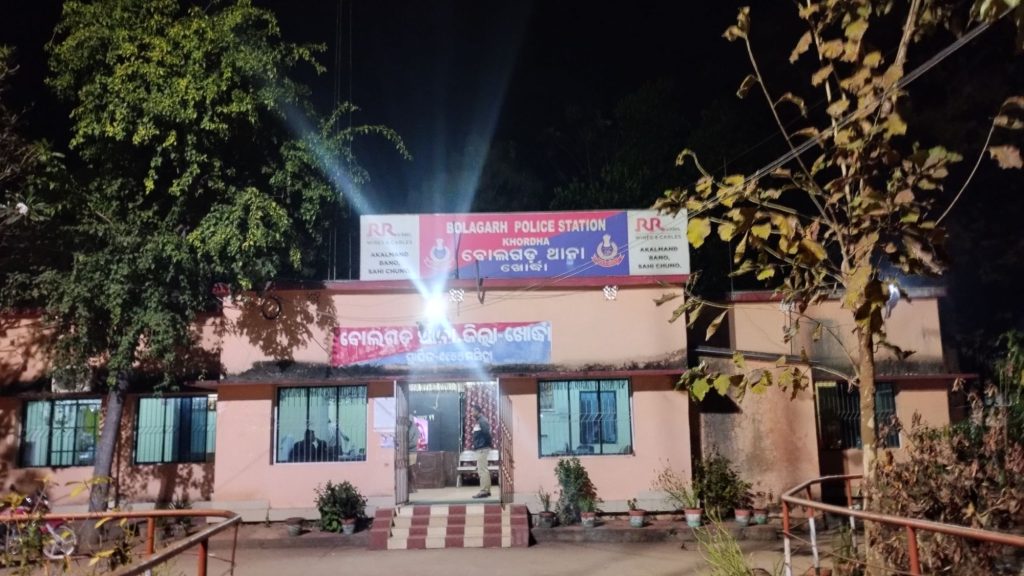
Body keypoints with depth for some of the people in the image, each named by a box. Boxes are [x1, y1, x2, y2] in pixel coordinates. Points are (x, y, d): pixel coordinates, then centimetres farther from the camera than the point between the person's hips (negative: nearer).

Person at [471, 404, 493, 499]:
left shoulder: (482, 421, -14)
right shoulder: (479, 421, 17)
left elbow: (487, 433, -22)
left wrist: (490, 443, -12)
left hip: (482, 448, -10)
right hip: (480, 448, 10)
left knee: (482, 470, -9)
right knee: (484, 470, 13)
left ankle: (483, 491, -8)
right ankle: (487, 491, 17)